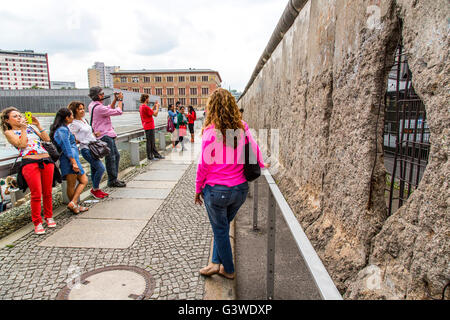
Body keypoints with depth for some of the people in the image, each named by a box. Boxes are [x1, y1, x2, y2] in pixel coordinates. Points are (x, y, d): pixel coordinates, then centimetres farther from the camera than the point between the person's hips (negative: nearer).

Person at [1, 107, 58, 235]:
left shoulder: (30, 127, 22)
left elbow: (47, 139, 13)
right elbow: (22, 144, -5)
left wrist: (38, 125, 8)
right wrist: (23, 129, -3)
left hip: (47, 161, 4)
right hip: (30, 163, -4)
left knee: (47, 193, 8)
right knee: (36, 194, -8)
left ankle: (49, 217, 25)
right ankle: (37, 222, 5)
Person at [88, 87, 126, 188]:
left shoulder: (92, 105, 12)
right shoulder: (99, 108, -20)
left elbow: (109, 109, 25)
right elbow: (118, 111, -17)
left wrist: (115, 100, 14)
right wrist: (120, 100, -3)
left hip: (108, 135, 11)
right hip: (105, 135, -11)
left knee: (116, 156, 16)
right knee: (110, 158, -4)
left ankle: (114, 178, 24)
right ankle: (112, 181, 6)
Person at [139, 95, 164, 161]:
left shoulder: (141, 106, 12)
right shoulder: (146, 107, -18)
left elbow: (151, 111, 21)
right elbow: (155, 114, -16)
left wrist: (154, 106, 16)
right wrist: (157, 107, -4)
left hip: (148, 126, 10)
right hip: (149, 127, -10)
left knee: (152, 142, 15)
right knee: (150, 142, -2)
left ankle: (156, 155, 23)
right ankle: (150, 157, 6)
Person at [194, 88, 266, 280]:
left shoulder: (210, 131, -15)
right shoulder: (242, 128, -2)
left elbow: (204, 164, -10)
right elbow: (255, 151, 10)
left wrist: (198, 189, 2)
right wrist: (261, 166, 30)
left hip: (216, 190, -4)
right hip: (240, 189, 5)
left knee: (220, 230, 15)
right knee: (223, 226, 24)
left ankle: (228, 269, 31)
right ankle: (217, 262, 32)